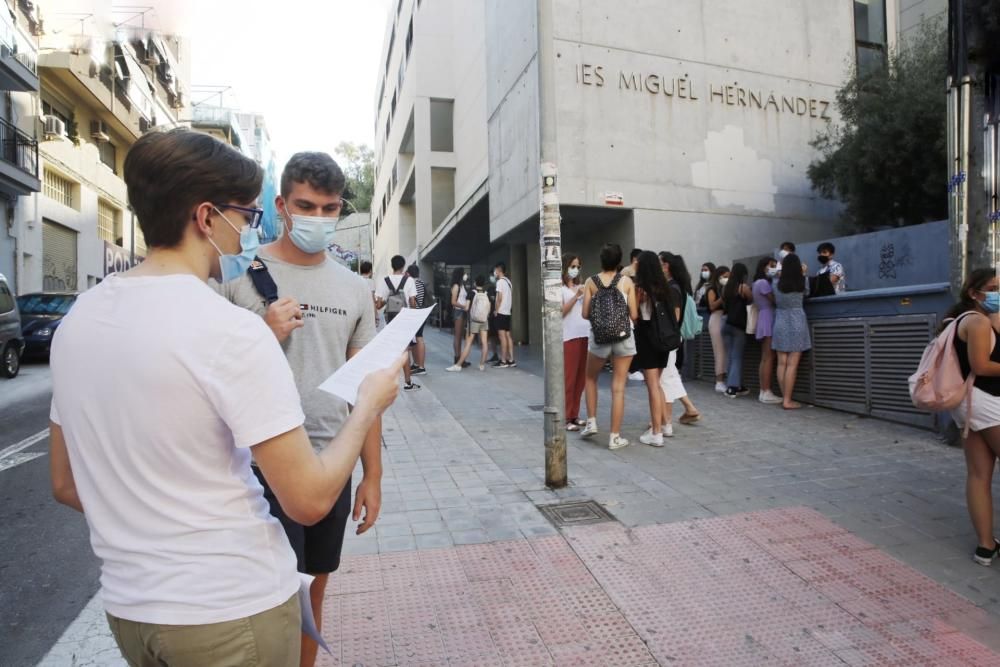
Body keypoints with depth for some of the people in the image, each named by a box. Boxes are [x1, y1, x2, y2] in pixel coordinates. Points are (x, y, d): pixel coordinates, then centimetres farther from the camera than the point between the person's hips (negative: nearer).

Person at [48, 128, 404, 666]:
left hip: (128, 606, 7)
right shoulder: (228, 328, -23)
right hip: (232, 609, -6)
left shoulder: (78, 317, 0)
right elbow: (309, 500, -21)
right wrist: (369, 404, -8)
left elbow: (66, 485, 9)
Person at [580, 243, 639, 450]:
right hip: (623, 337, -1)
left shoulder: (591, 282, 0)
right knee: (618, 388, 3)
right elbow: (634, 315, -3)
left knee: (591, 378, 25)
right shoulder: (626, 281, -2)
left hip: (598, 338, 1)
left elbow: (585, 314, 0)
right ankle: (615, 436, 7)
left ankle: (591, 422, 20)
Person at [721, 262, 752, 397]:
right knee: (737, 357, -1)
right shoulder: (743, 287, -7)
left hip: (727, 324, 5)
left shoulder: (726, 287, 9)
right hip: (738, 325, -5)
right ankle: (732, 387, -5)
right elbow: (752, 300, 4)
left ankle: (736, 386, 11)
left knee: (730, 357, 7)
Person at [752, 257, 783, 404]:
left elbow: (770, 301, 14)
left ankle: (764, 392, 8)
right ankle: (766, 393, -10)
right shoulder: (763, 282, -10)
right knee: (768, 358, -10)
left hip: (765, 321, 10)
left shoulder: (759, 283, 21)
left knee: (765, 358, 7)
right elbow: (775, 301, -15)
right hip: (768, 321, -10)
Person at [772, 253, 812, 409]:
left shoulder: (777, 284, 0)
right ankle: (788, 400, -4)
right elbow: (806, 294, 13)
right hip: (796, 324, -3)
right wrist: (803, 273, 27)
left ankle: (784, 398, 10)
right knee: (792, 365, -3)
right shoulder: (802, 282, -4)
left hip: (780, 324, 3)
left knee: (782, 363, 5)